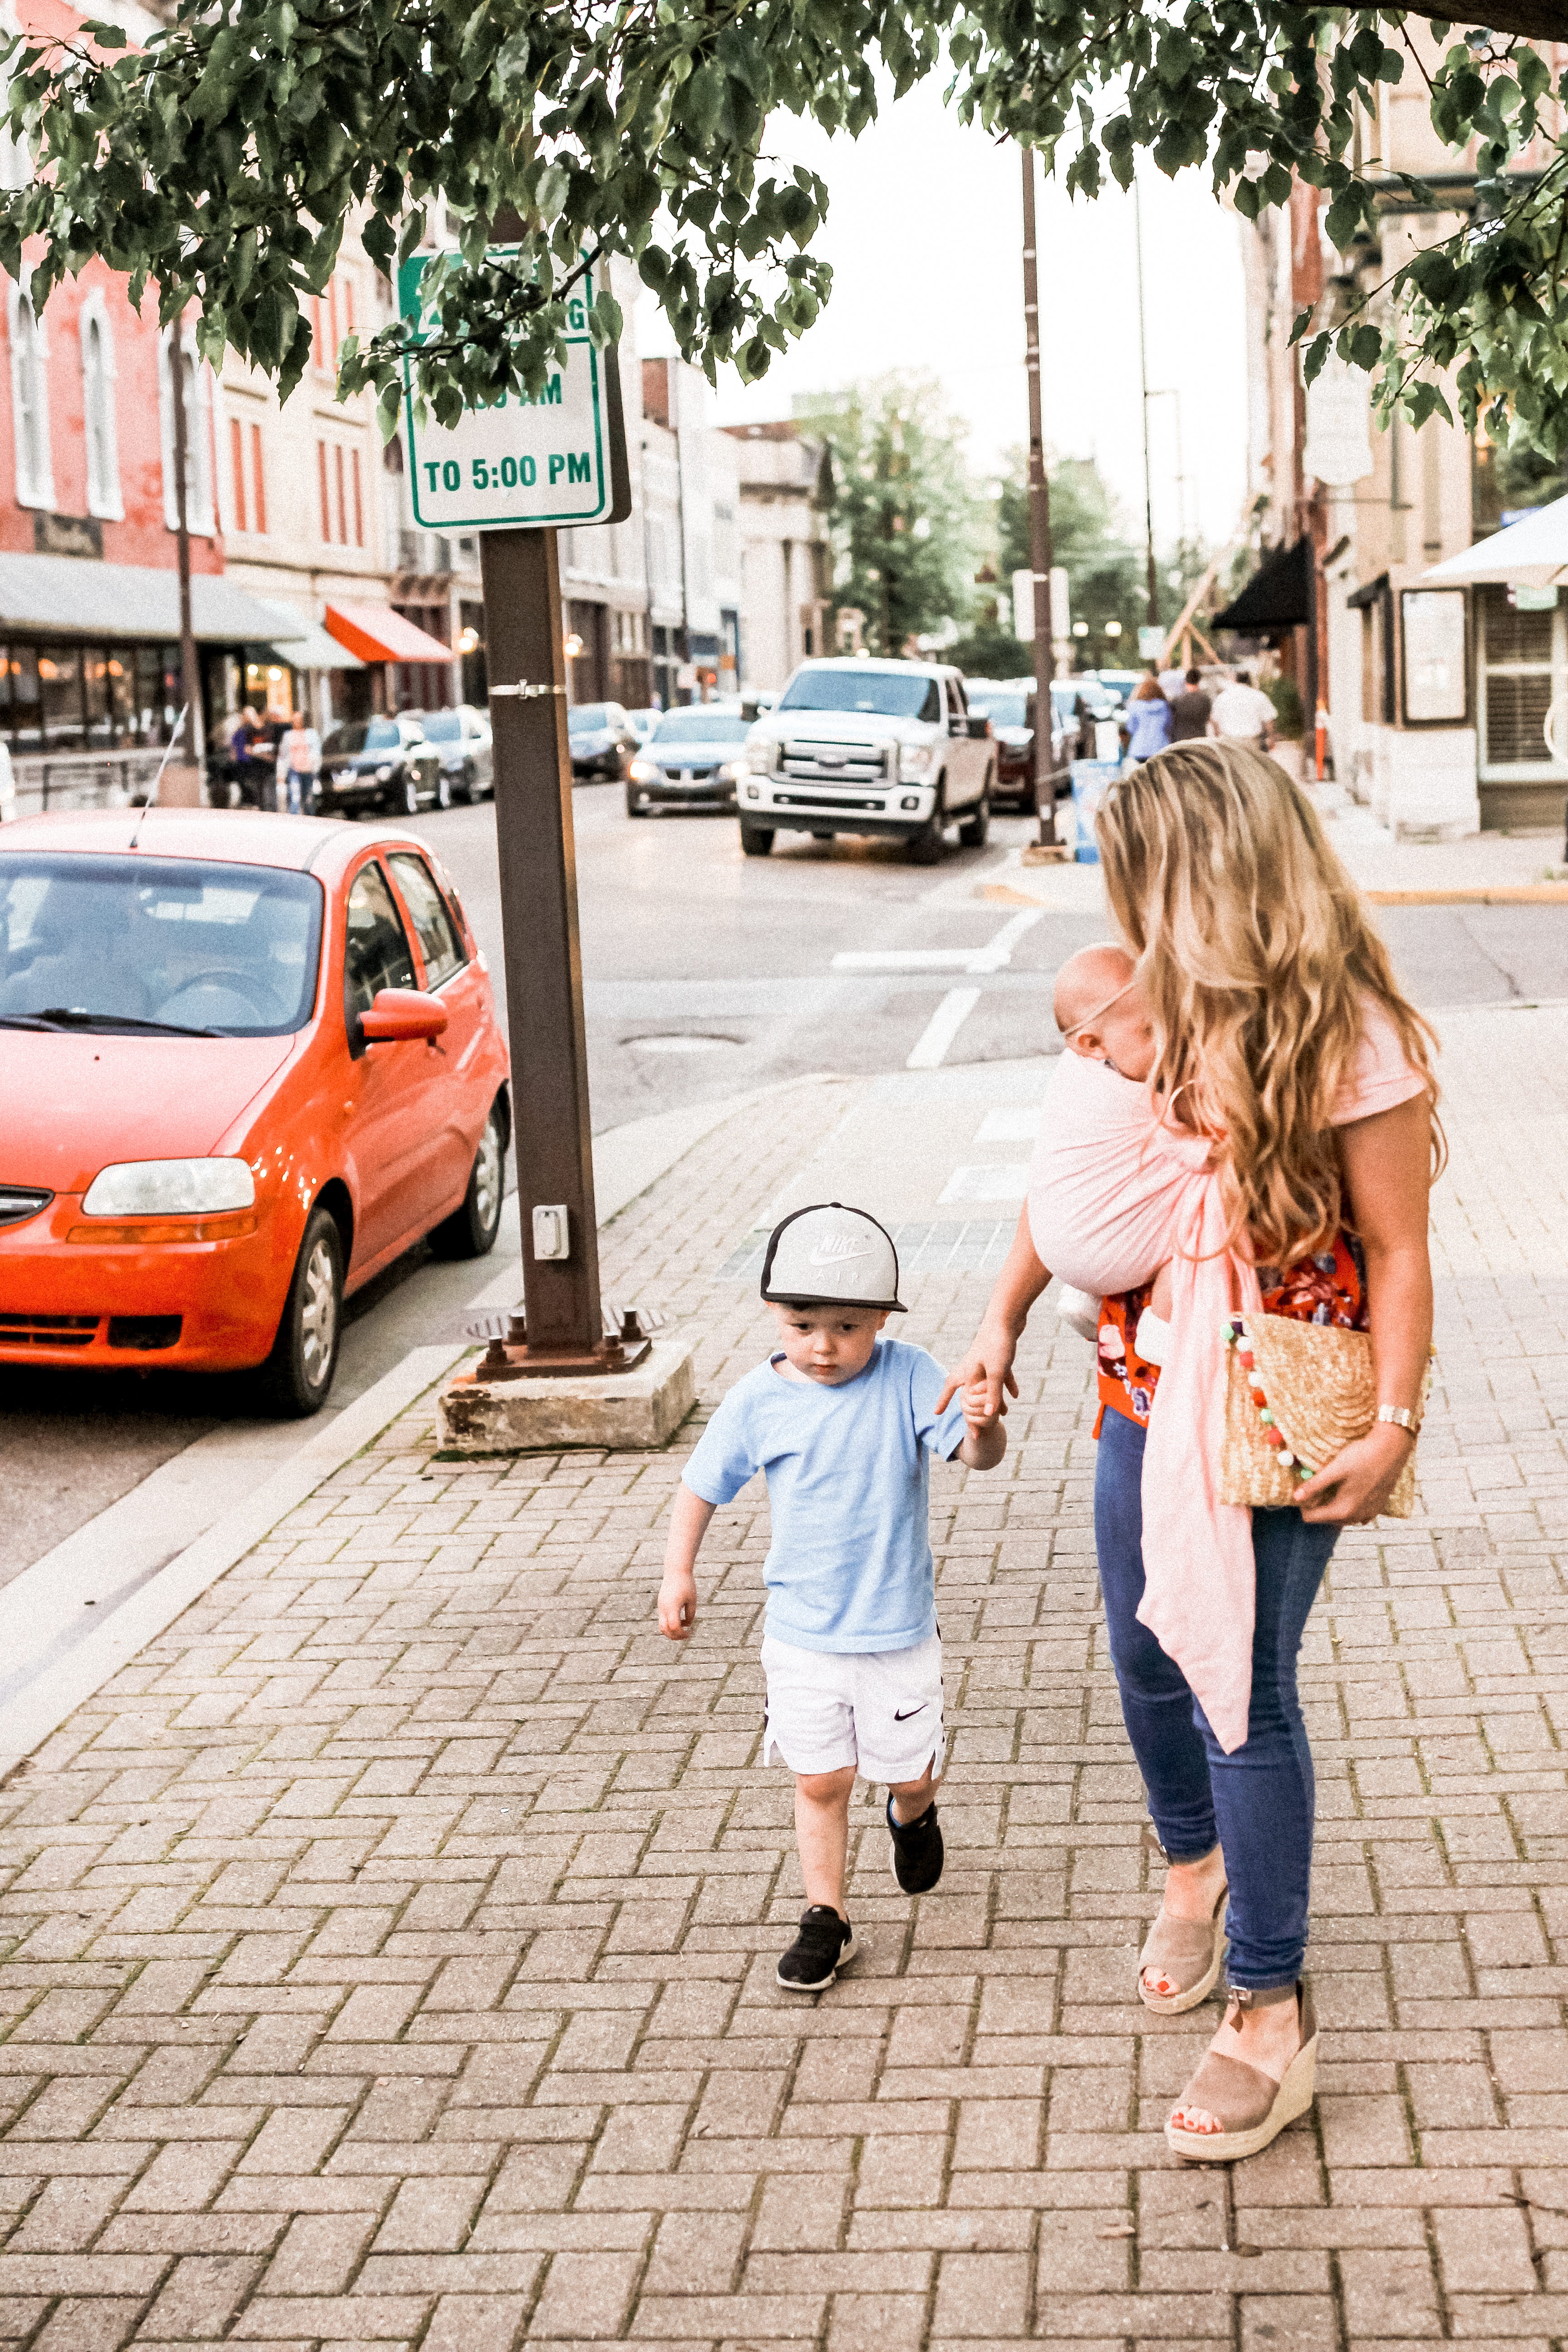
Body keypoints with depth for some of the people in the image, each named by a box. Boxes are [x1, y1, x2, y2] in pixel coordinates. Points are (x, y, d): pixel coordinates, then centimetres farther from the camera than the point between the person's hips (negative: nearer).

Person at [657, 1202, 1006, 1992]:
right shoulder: (757, 1401, -8)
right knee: (820, 1781, 6)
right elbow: (702, 1485, 3)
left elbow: (974, 1453, -22)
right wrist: (679, 1571, -6)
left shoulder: (907, 1378, -13)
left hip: (897, 1629, -1)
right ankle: (826, 1918, 20)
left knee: (909, 1771, 14)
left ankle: (911, 1817, 49)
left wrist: (984, 1429, -44)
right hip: (801, 1633, 1)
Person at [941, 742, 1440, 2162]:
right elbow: (1074, 1181, 15)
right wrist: (1004, 1321, 15)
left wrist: (1395, 1426, -17)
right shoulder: (1158, 1003, 3)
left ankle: (1274, 2013, 7)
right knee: (1148, 1656, 17)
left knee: (1242, 1683, -5)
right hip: (1146, 1390, 6)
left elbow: (1398, 1250, -12)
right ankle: (1195, 1863, 47)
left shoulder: (1347, 1036, -16)